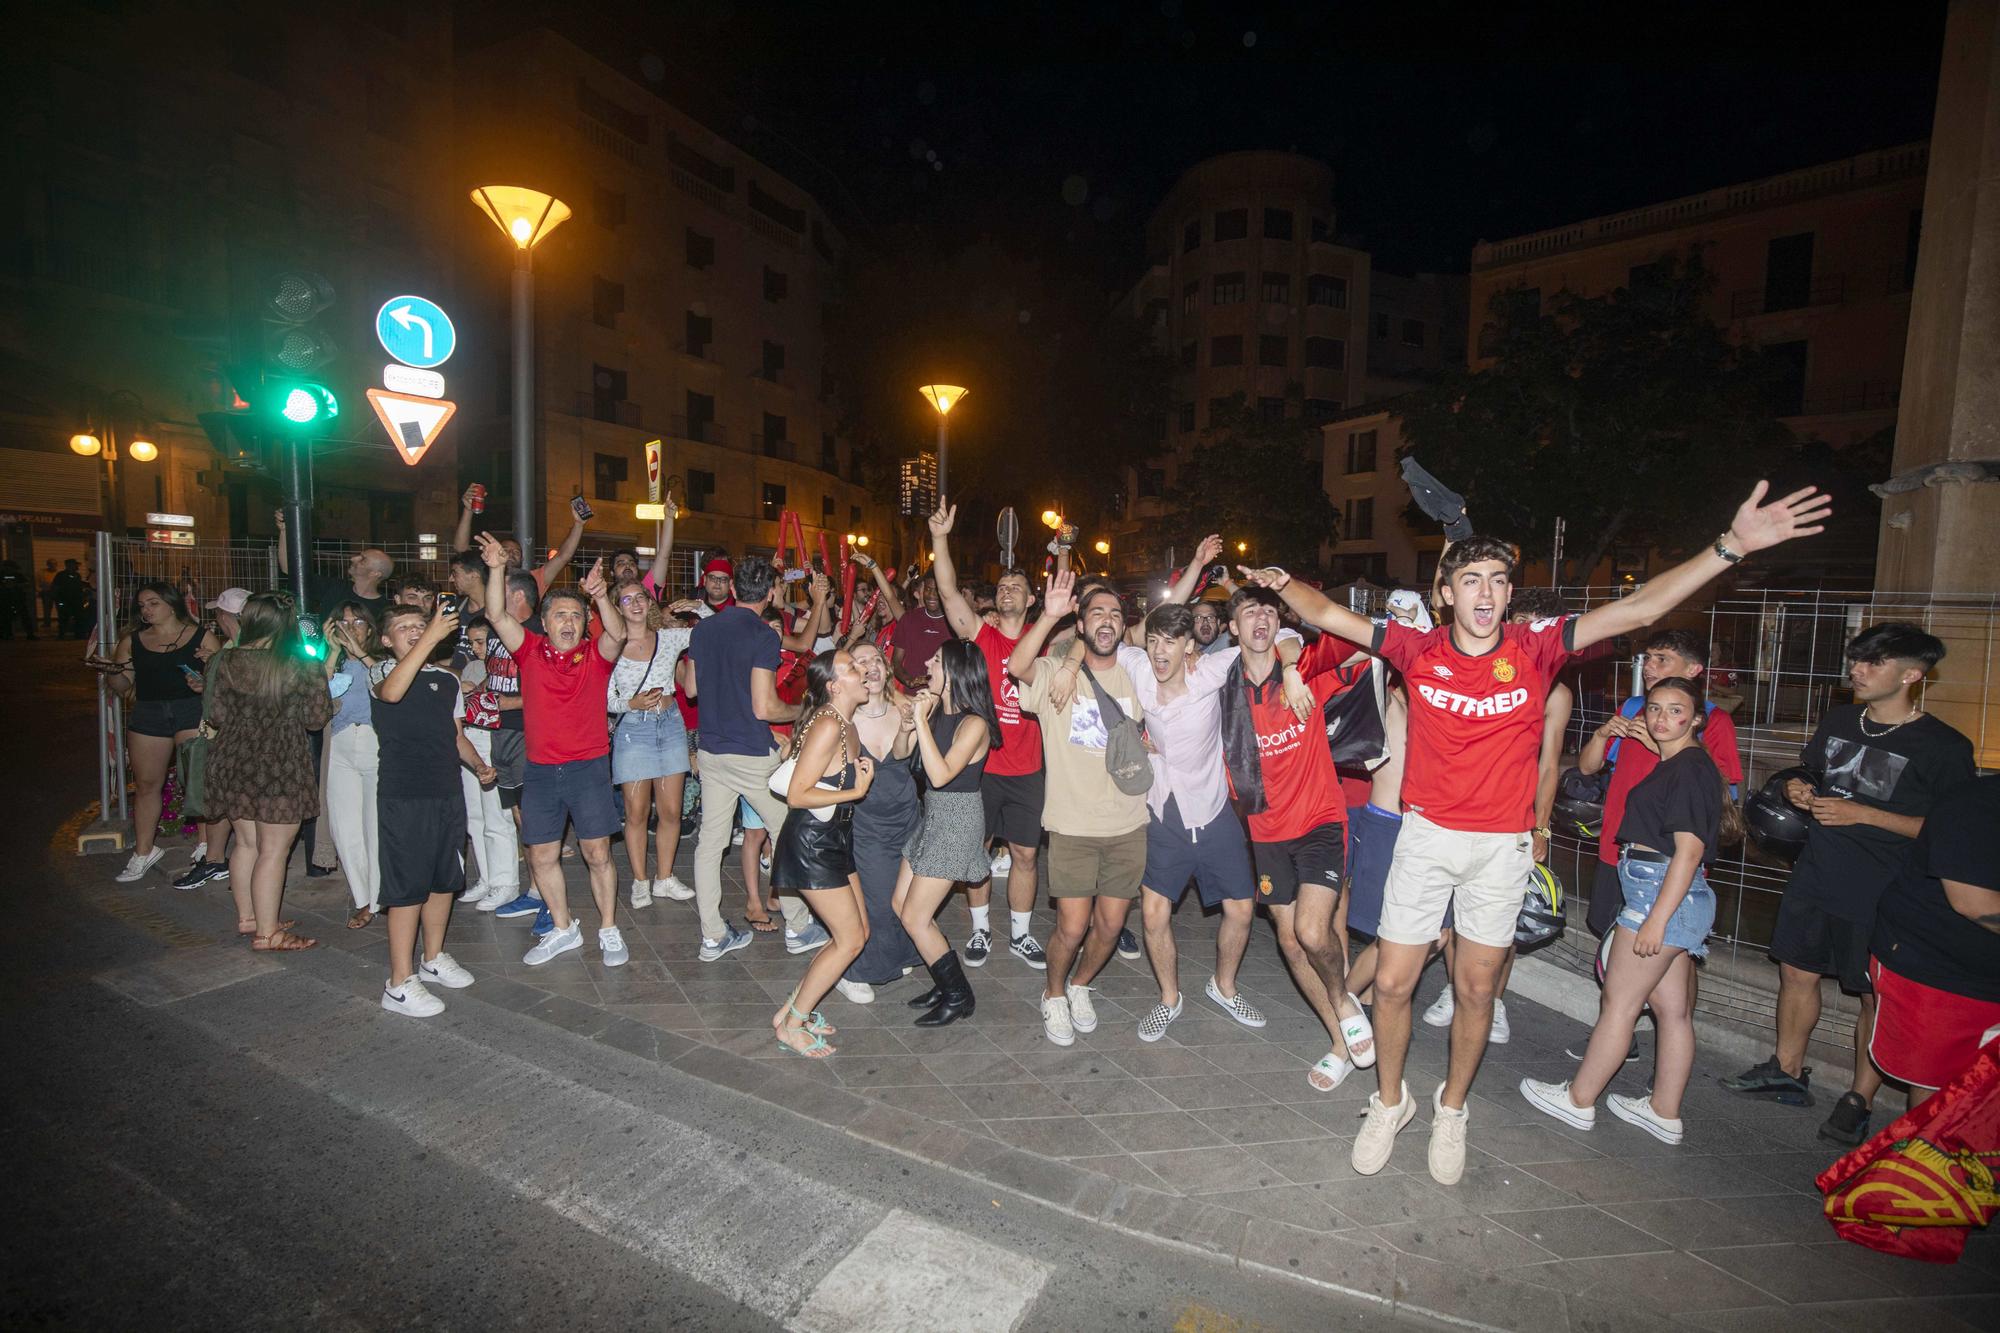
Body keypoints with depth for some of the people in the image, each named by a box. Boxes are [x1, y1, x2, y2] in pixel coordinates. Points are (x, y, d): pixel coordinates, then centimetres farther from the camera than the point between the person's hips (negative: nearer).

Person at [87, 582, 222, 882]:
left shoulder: (201, 637, 5)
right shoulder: (131, 641, 14)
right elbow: (124, 687, 13)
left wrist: (206, 685, -17)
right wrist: (108, 670, -6)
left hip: (192, 711, -4)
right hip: (147, 714, 4)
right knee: (146, 784, 10)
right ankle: (144, 851, 23)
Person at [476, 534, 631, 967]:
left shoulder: (596, 655, 0)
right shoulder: (530, 650, 6)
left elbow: (618, 633, -20)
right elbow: (497, 616, -6)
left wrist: (599, 596, -35)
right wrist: (497, 568, -18)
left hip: (588, 767, -3)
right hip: (541, 769, 3)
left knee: (598, 853, 0)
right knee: (542, 856, 9)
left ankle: (609, 931, 16)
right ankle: (564, 929, 28)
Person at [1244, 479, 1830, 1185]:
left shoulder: (1534, 650, -7)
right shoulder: (1419, 651, -6)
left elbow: (1636, 610, -14)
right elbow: (1328, 616, -2)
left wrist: (1730, 546, -21)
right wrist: (1283, 583, -16)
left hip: (1501, 847, 0)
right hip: (1426, 836, 0)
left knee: (1476, 990, 14)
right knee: (1392, 983, 5)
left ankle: (1451, 1108, 39)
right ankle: (1390, 1101, 31)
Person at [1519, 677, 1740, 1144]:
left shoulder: (1689, 768, -15)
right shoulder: (1676, 765, 13)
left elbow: (1689, 852, -20)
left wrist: (1656, 918, -21)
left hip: (1663, 894, -10)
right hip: (1669, 896, 10)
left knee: (1618, 1002, 0)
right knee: (1672, 1008, 14)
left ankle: (1578, 1100, 12)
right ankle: (1664, 1112, 24)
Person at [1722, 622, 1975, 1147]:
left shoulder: (1944, 747, -10)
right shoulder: (1837, 721, 7)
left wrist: (1861, 814, -19)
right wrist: (1800, 791, 0)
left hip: (1882, 896, -5)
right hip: (1815, 878, 6)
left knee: (1876, 997, 7)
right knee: (1797, 972, 14)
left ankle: (1859, 1099, 22)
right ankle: (1788, 1072, 30)